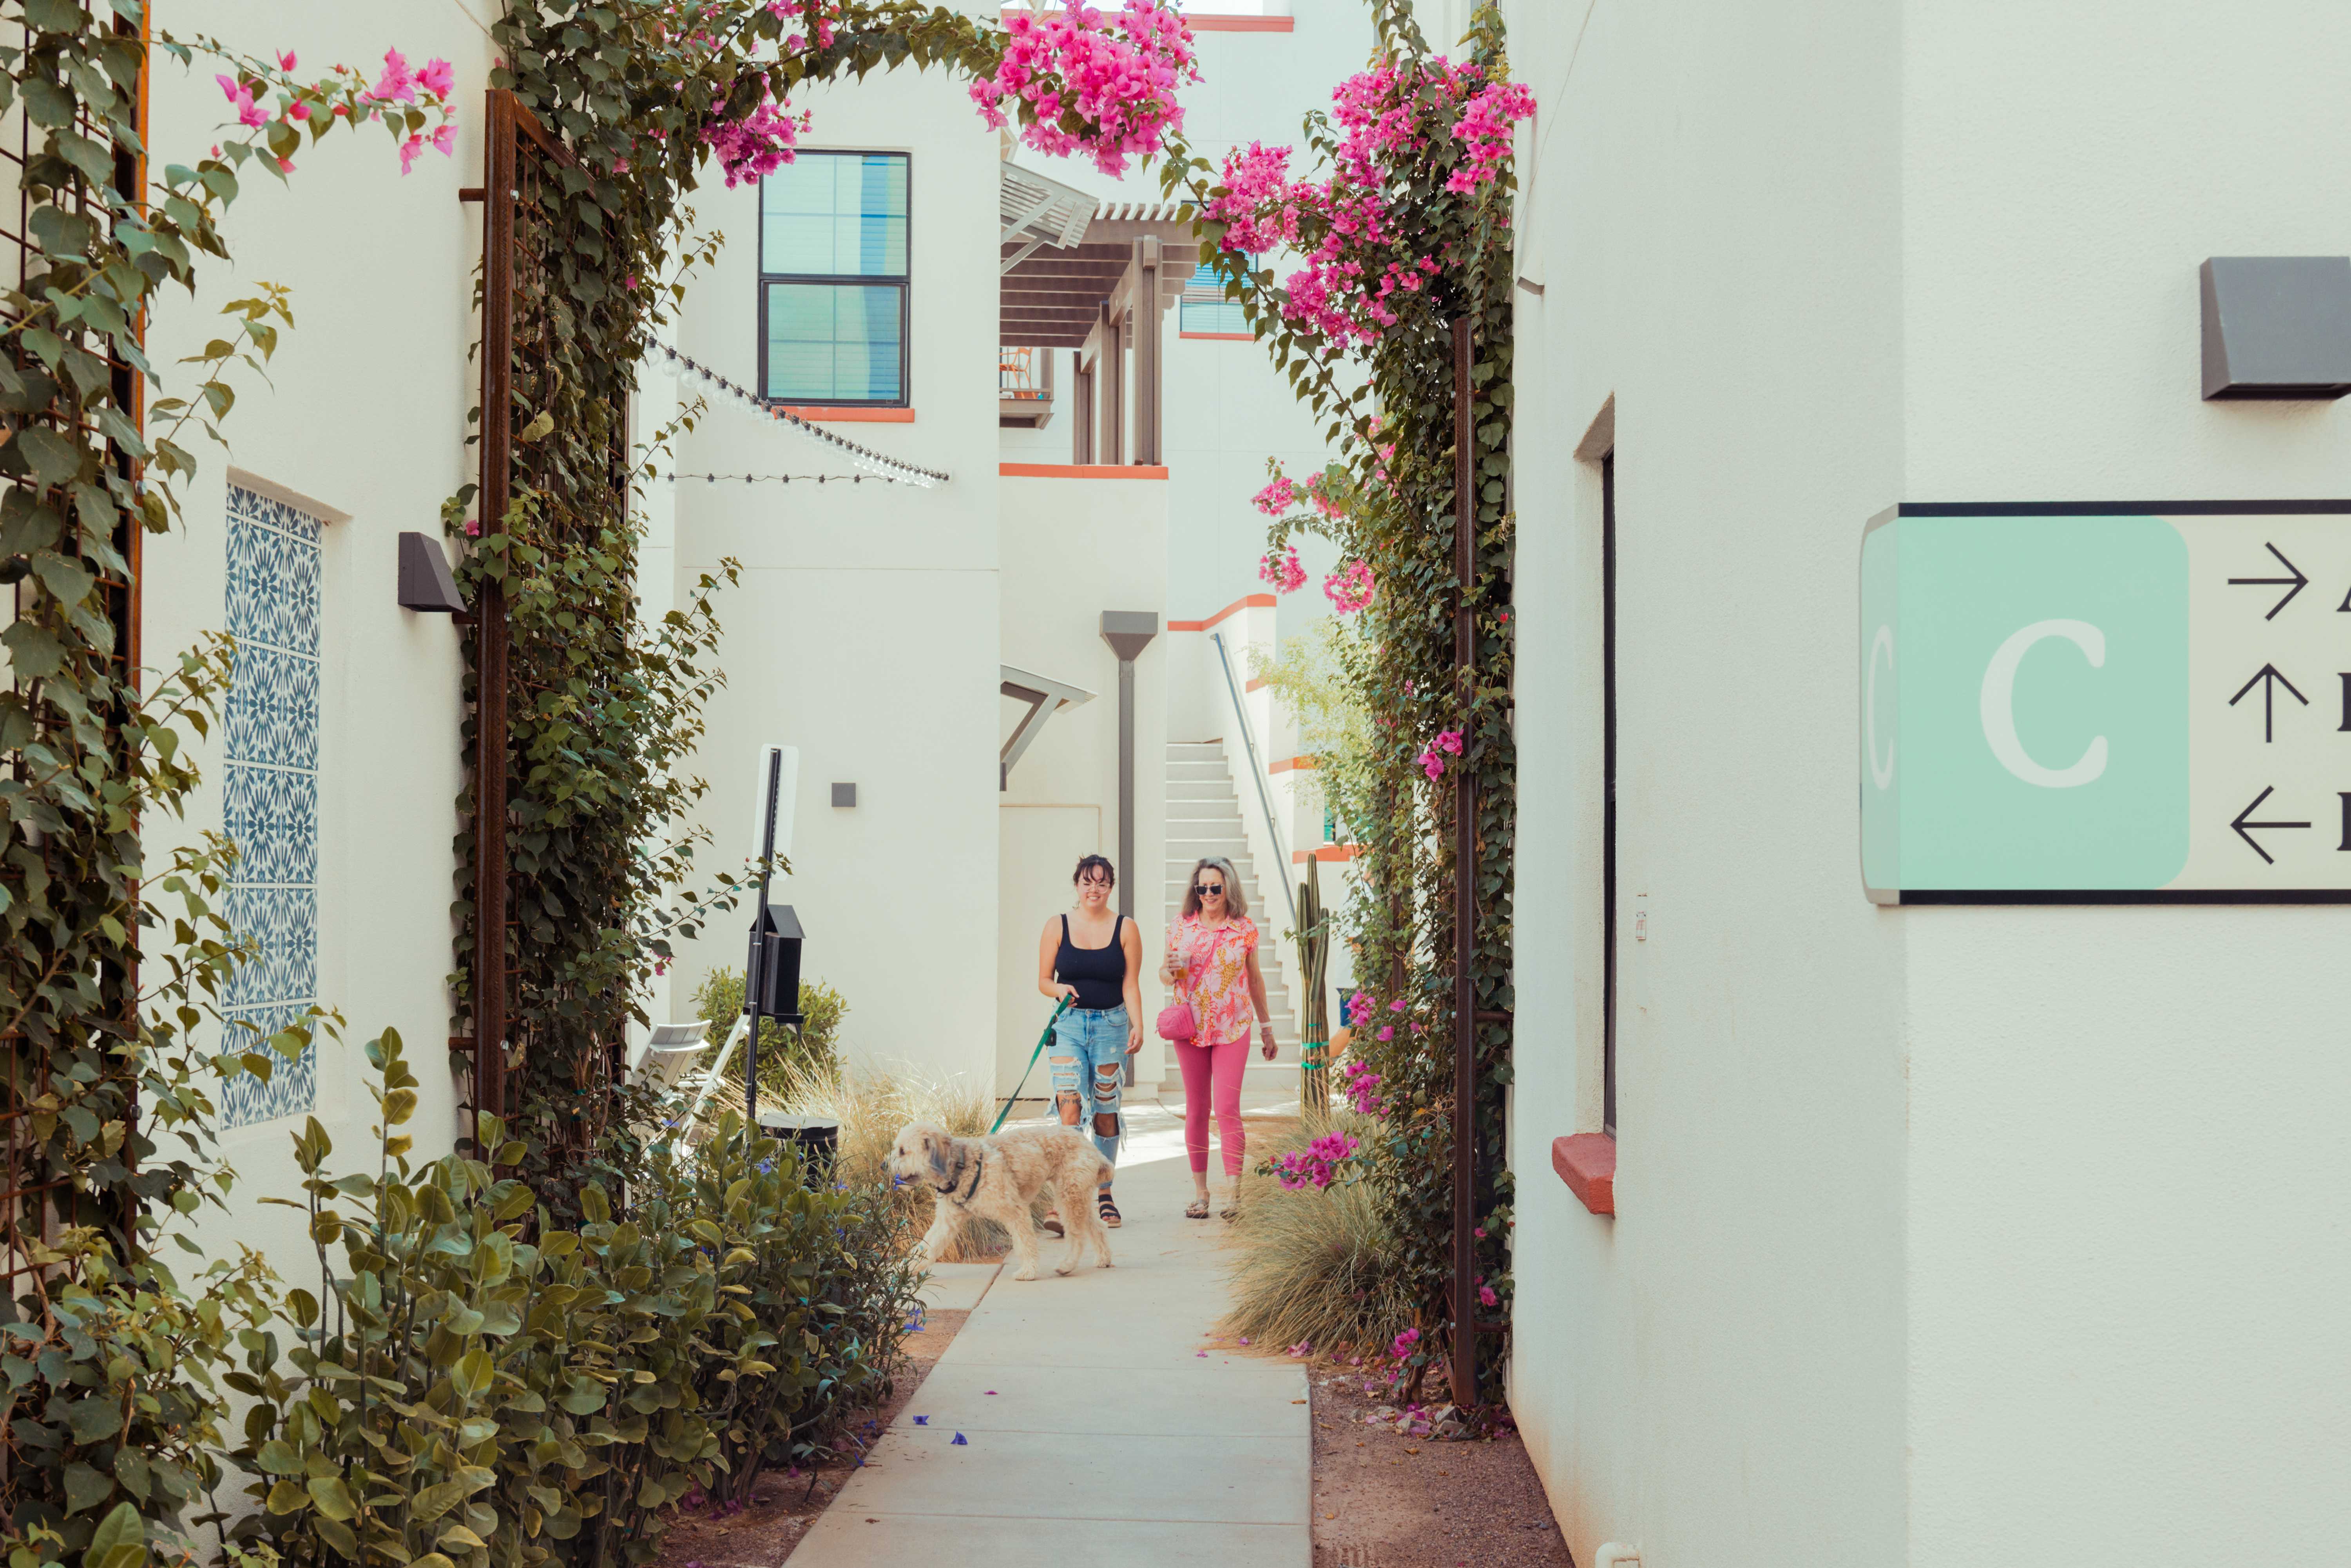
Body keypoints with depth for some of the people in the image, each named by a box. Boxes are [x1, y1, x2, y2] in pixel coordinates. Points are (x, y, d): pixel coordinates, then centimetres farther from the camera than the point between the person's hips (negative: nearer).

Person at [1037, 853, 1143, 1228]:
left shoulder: (1126, 929, 3)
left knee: (1106, 1112, 6)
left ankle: (1104, 1195, 22)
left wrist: (1138, 1026, -11)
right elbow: (1043, 979, 7)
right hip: (1070, 1024, -1)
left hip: (1111, 1024, 1)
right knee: (1069, 1109, -14)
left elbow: (1131, 985, 0)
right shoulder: (1058, 927, 3)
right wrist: (1060, 990, -15)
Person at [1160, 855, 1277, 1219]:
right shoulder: (1183, 928, 4)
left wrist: (1267, 1026, 17)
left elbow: (1255, 979, 13)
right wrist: (1170, 971, -11)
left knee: (1227, 1109, -9)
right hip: (1190, 1027, 2)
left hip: (1233, 1030, -2)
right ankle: (1199, 1191, 13)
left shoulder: (1245, 930, 2)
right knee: (1196, 1110, 5)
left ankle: (1233, 1193, -6)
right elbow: (1164, 973, 14)